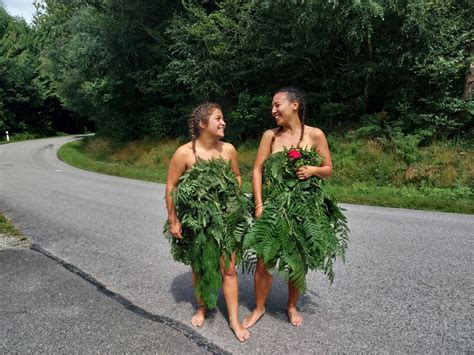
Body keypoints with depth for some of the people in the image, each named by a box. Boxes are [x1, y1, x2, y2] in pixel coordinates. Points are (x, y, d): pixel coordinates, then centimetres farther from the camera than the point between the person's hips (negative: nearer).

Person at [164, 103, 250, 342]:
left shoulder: (228, 149, -4)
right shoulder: (184, 153, -14)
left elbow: (237, 177, 11)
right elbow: (171, 187, -9)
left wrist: (236, 203, 6)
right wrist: (173, 220, -8)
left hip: (226, 219, 2)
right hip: (195, 220, -2)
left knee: (228, 269, 6)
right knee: (199, 268, 15)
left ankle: (234, 319, 22)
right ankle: (202, 307, 41)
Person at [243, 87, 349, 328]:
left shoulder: (315, 135, -3)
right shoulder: (270, 135, 1)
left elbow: (328, 169, 5)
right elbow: (257, 170, 0)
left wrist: (312, 170, -17)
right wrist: (259, 204, -8)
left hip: (305, 208, 0)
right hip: (273, 207, 1)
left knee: (299, 261, 12)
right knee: (264, 259, 3)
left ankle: (292, 306, 36)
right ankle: (259, 308, 26)